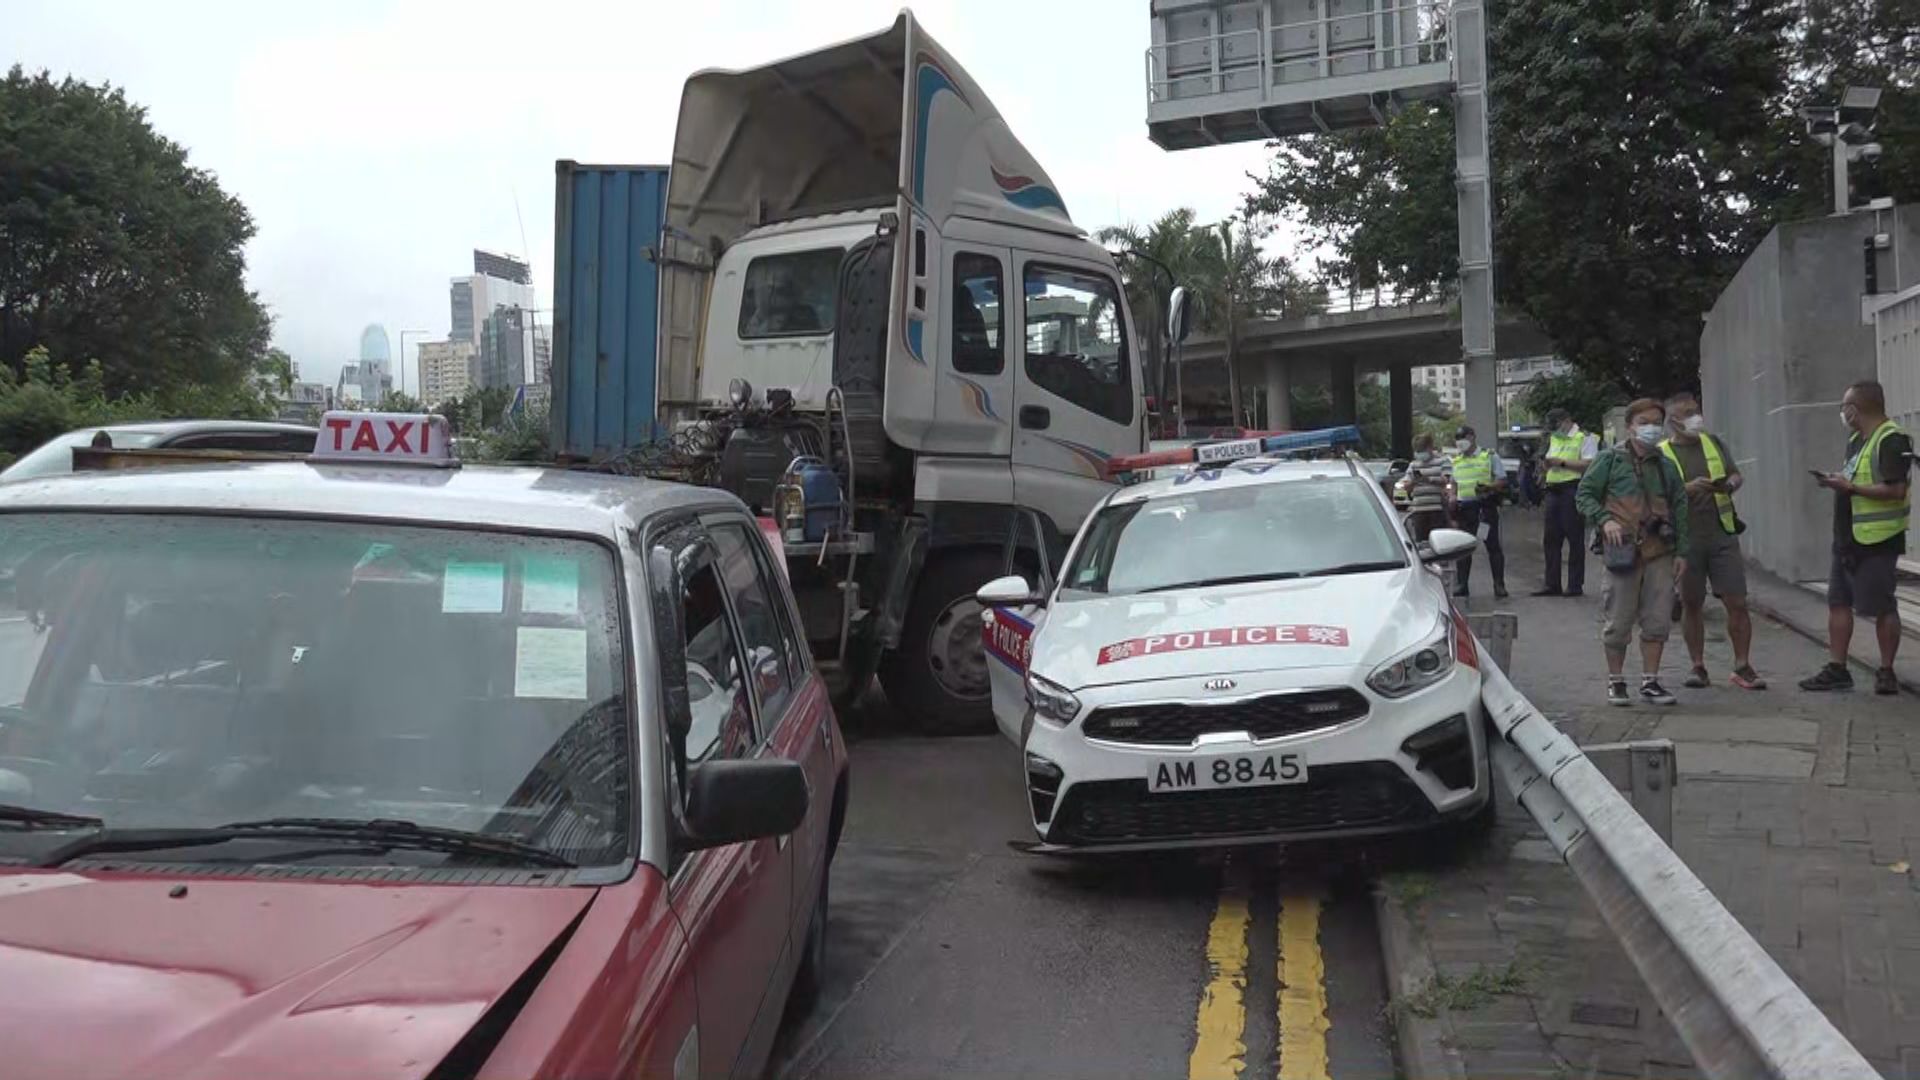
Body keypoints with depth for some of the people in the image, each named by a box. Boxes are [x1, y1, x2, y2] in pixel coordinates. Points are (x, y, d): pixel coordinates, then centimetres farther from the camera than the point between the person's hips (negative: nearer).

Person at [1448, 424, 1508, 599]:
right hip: (1465, 507, 5)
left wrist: (1488, 487, -21)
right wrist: (1453, 497, 6)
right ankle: (1461, 583, 12)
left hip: (1486, 504, -5)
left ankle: (1499, 584, 1)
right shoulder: (1456, 460, 16)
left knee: (1493, 545, -3)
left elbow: (1502, 480, -3)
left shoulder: (1490, 456, 1)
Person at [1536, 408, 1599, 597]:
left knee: (1575, 539, -5)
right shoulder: (1554, 440, 21)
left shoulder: (1585, 438, -4)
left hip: (1572, 490, -8)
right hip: (1553, 491, 8)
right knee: (1552, 539, 7)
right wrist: (1547, 463, 4)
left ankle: (1576, 586, -1)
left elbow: (1589, 465, -16)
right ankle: (1552, 585, 12)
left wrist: (1562, 462, -17)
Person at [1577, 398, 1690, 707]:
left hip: (1659, 552, 4)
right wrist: (1605, 519, -15)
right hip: (1623, 550, -3)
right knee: (1619, 621, 2)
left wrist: (1681, 551, 7)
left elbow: (1679, 509, 13)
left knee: (1658, 620, 4)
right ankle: (1615, 682, 14)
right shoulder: (1611, 459, 2)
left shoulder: (1666, 466, 12)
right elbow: (1584, 493, 1)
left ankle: (1650, 682, 15)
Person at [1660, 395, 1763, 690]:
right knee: (1691, 604, 6)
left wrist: (1729, 484, -8)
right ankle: (1697, 666, 17)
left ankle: (1742, 666, 7)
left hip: (1722, 535, 2)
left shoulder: (1715, 443, 12)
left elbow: (1737, 475, 15)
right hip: (1685, 539, -2)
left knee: (1737, 602, -2)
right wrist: (1688, 489, -22)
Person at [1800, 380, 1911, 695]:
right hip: (1848, 539, 10)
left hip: (1877, 540, -9)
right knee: (1838, 602, 9)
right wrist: (1836, 481, 5)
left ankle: (1886, 673, 9)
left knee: (1882, 607, 0)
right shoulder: (1856, 441, 15)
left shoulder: (1892, 440, -15)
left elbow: (1895, 490, -23)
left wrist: (1851, 488, -21)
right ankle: (1836, 670, 14)